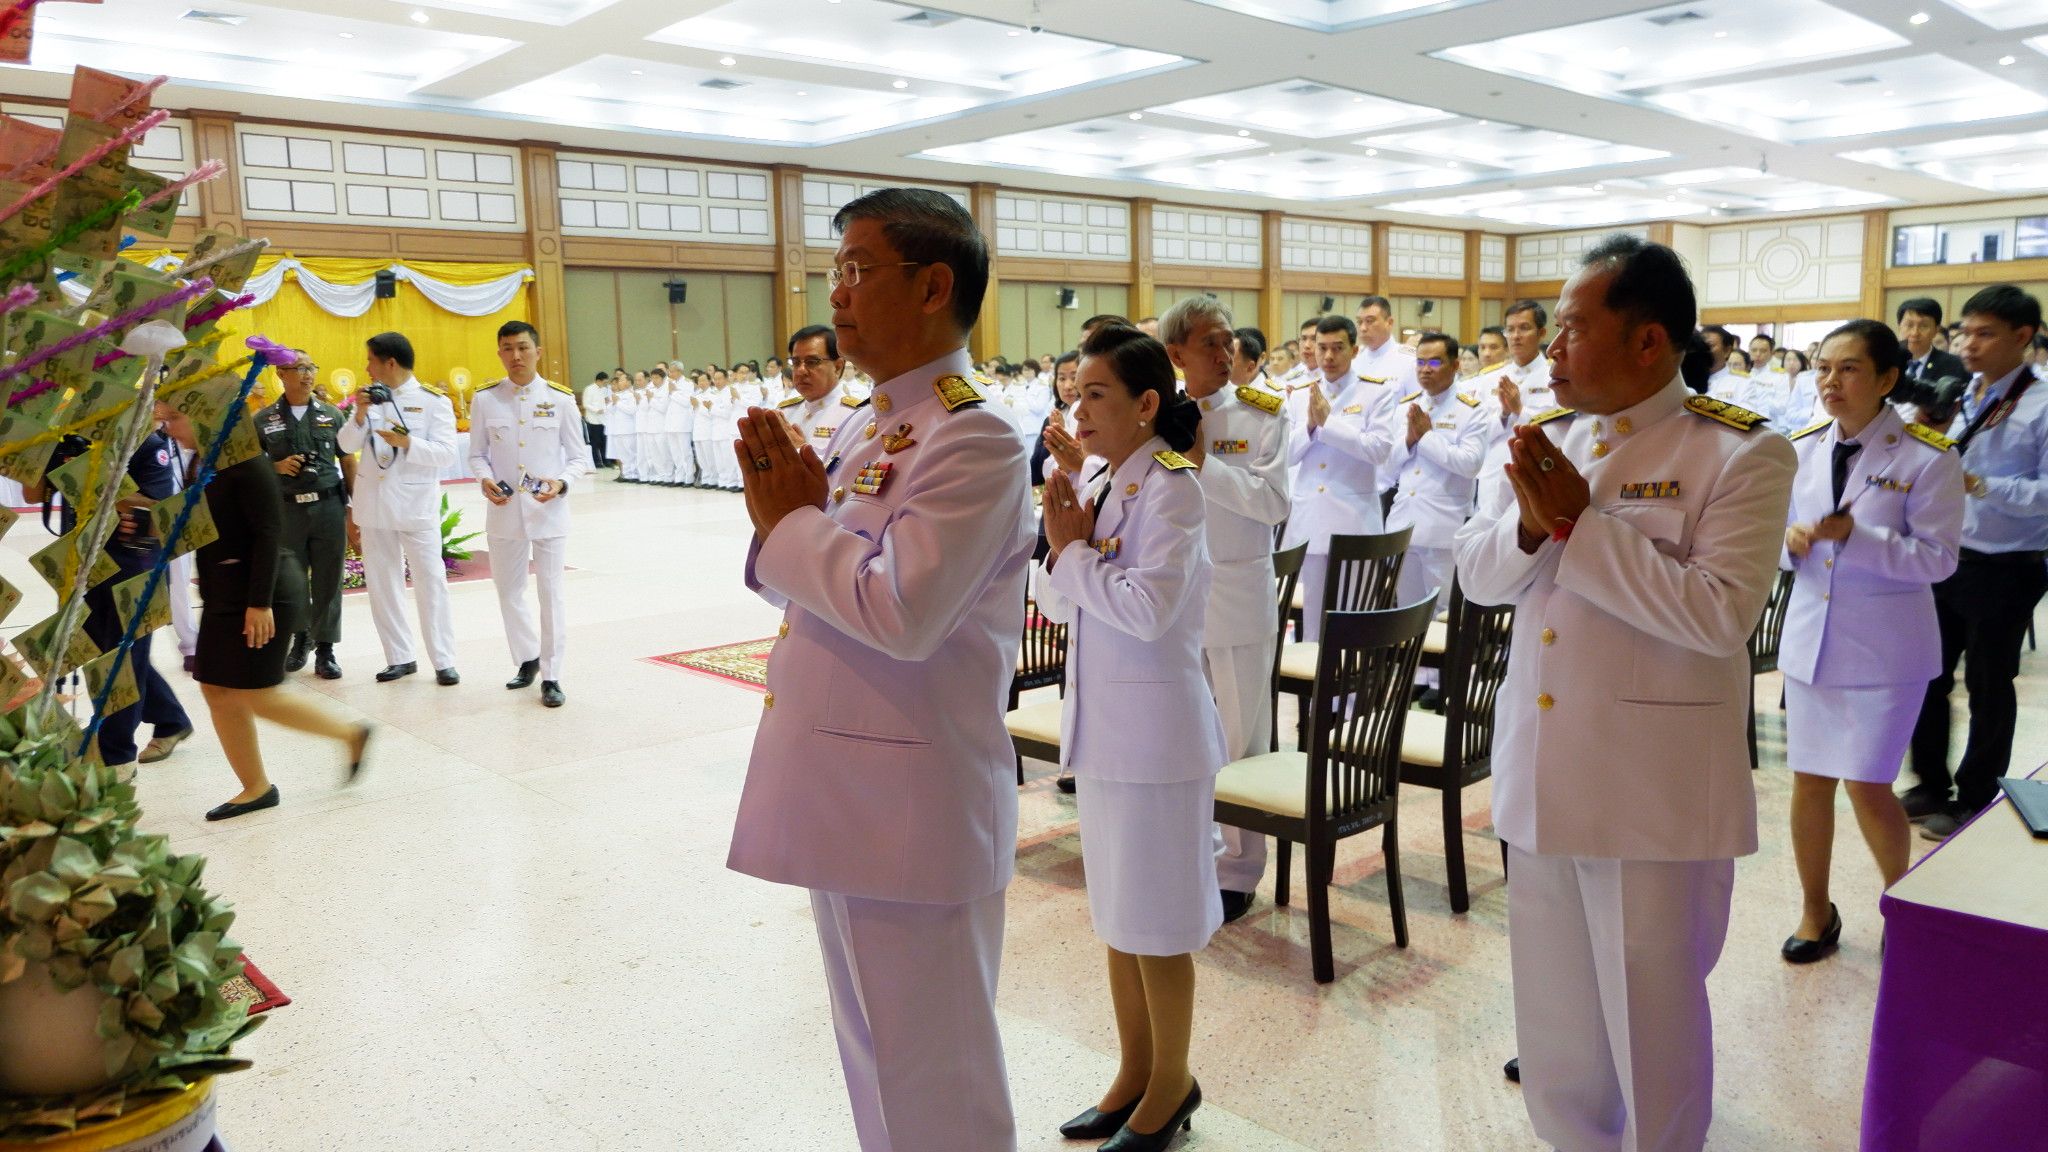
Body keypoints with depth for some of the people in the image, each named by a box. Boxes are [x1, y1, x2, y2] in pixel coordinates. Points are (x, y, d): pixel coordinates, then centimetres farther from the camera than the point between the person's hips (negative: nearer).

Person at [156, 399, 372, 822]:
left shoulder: (245, 461, -16)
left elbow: (268, 533, -20)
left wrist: (260, 602, -22)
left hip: (262, 594, -9)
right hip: (222, 595, 9)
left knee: (256, 696, -6)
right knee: (217, 691, 8)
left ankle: (350, 734, 12)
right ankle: (256, 788, 18)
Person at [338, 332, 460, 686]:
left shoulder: (433, 401, -5)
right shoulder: (371, 397, 8)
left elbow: (446, 454, -13)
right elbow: (347, 445, 3)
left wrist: (407, 443, -27)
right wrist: (360, 415, -13)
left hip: (416, 506, -5)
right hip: (374, 506, 5)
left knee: (431, 583, -3)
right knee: (381, 584, 9)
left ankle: (443, 661, 3)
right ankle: (400, 657, 19)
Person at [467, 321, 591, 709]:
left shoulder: (560, 399, -4)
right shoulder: (485, 399, 0)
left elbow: (579, 457, 1)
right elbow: (477, 454, 8)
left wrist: (562, 483, -18)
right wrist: (485, 479, -13)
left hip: (549, 510, -2)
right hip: (504, 510, 2)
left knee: (551, 593, 2)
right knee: (509, 591, 13)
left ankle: (551, 676, 12)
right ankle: (527, 658, 34)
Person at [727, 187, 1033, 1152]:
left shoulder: (973, 440, -18)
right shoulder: (863, 429, 11)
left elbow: (902, 611, -29)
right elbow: (807, 585, 16)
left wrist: (788, 521, -14)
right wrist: (782, 502, -3)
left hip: (915, 806, -9)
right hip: (844, 791, 9)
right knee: (872, 1050, 24)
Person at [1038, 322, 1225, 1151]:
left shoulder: (1171, 486, -15)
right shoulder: (1102, 487, 8)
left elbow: (1149, 607, -26)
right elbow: (1056, 605, 10)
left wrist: (1074, 553, -14)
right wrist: (1064, 547, -8)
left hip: (1157, 727, -8)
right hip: (1100, 723, 8)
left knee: (1157, 919, 6)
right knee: (1115, 908, 17)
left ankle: (1170, 1083, 25)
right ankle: (1135, 1070, 34)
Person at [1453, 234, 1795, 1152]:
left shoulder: (1740, 455, -10)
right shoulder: (1549, 439, 8)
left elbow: (1721, 612, -22)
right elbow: (1477, 574, 7)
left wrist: (1578, 522, -19)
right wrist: (1530, 525, -13)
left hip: (1655, 795, -5)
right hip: (1539, 778, 6)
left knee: (1652, 1023, 10)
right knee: (1554, 1021, 18)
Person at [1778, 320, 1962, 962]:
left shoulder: (1928, 458, -11)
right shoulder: (1800, 451, 3)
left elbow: (1938, 556, -13)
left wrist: (1854, 536, -26)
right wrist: (1792, 540, -13)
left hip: (1885, 648, -4)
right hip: (1810, 637, 4)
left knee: (1867, 787, 1)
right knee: (1808, 783, 9)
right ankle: (1817, 913, 28)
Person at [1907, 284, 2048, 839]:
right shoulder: (1961, 397, 7)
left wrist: (1980, 485, -29)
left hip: (2003, 570, -6)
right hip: (1945, 558, 6)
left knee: (1988, 688, 8)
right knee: (1928, 675, 14)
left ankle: (1975, 801, 23)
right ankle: (1931, 784, 30)